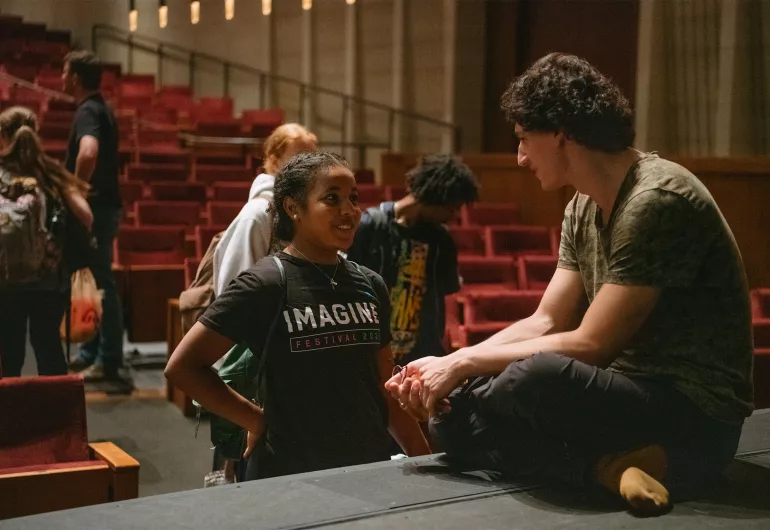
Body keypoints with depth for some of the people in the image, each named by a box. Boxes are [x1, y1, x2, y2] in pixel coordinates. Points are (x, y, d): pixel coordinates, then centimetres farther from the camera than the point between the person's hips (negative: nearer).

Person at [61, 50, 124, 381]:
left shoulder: (88, 111, -16)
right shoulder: (99, 108, 15)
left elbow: (88, 153, -36)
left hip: (95, 208, -10)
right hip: (102, 205, 10)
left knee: (101, 283, -6)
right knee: (96, 281, 15)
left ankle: (108, 360, -1)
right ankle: (93, 352, 24)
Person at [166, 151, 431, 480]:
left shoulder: (370, 286, 5)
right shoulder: (265, 285, -12)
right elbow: (183, 366, -11)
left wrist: (424, 461, 10)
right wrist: (256, 421, -10)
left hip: (369, 469, 6)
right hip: (290, 476, -5)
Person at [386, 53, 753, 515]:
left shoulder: (657, 201, -20)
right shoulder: (583, 210, 9)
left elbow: (590, 346, -21)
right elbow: (544, 323, 11)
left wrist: (463, 364, -14)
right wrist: (449, 365, -2)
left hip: (693, 417, -10)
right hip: (629, 393, 10)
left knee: (540, 378, -37)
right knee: (454, 416, 1)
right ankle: (614, 466, -12)